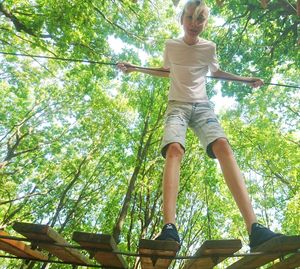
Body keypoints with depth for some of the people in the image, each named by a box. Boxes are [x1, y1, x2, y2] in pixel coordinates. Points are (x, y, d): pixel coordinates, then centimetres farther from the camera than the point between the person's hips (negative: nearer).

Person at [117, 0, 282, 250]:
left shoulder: (209, 47, 9)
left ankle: (254, 227, -36)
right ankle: (169, 228, -42)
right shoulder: (171, 45, 9)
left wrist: (245, 79, 19)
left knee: (223, 145, -29)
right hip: (177, 105, 0)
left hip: (202, 106, 1)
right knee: (174, 148, -32)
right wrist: (137, 69, 21)